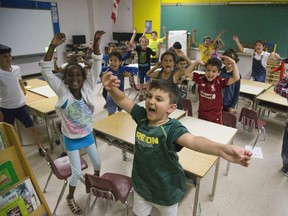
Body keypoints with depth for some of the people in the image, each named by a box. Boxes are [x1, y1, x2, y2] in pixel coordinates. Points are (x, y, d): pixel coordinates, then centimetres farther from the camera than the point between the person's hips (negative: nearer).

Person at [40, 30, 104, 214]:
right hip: (71, 139, -3)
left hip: (88, 135, 3)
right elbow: (46, 71, -28)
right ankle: (70, 197, 37)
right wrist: (52, 46, -38)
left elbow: (97, 67, -21)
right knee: (77, 172, 7)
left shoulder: (87, 88, -14)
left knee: (97, 163, 21)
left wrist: (96, 45, -34)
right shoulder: (62, 91, -18)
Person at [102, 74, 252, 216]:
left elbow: (192, 141, -49)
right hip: (141, 185, 4)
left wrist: (221, 149, -69)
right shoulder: (142, 116, -14)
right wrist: (112, 88, -31)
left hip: (166, 191, -4)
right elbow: (123, 100, -8)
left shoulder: (172, 128, -31)